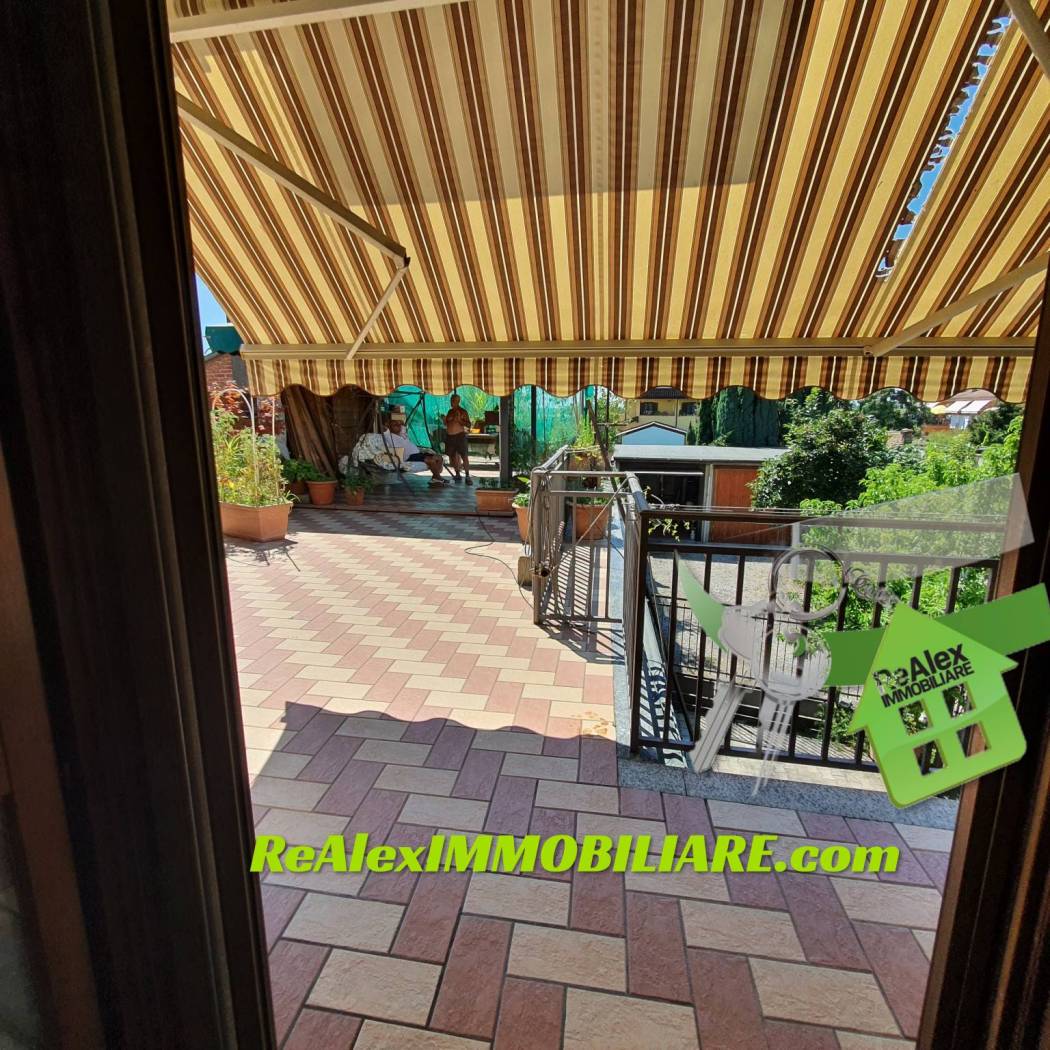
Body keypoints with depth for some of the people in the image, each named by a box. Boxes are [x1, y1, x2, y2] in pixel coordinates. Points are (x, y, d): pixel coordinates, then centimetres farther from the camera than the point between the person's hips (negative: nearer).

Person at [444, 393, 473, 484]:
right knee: (452, 456, 7)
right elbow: (446, 423, 25)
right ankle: (457, 475, 17)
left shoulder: (463, 411, -3)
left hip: (460, 436, -6)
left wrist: (459, 420, -20)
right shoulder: (450, 411, 14)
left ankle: (467, 477, -14)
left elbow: (468, 424, -8)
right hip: (449, 436, 6)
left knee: (464, 456, -13)